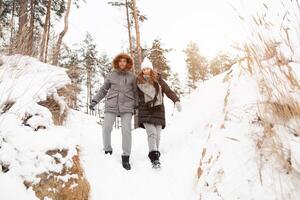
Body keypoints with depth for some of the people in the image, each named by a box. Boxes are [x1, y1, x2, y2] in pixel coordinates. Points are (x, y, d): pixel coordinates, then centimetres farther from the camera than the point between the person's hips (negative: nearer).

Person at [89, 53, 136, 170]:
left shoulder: (132, 76, 9)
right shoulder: (112, 75, 10)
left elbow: (135, 92, 13)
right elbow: (103, 89, 15)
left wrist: (137, 106, 8)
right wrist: (95, 100, 8)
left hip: (127, 106, -1)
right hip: (111, 105, 1)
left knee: (126, 131, -9)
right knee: (106, 128, -10)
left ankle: (126, 157, 1)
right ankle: (107, 151, 12)